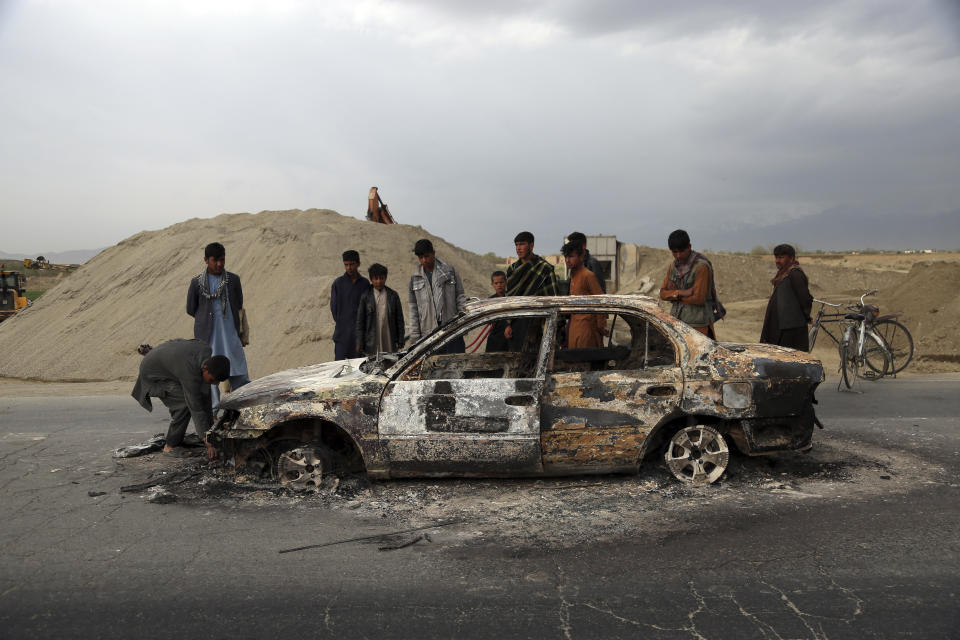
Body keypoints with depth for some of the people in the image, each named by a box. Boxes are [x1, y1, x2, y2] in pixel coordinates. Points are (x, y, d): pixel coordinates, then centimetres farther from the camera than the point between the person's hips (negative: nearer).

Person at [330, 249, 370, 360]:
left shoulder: (365, 283, 4)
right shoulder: (338, 283, 0)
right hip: (342, 333, -2)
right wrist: (340, 323, -1)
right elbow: (333, 306, 2)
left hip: (359, 332, 2)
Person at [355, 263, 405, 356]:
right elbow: (360, 321, 5)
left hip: (390, 343, 1)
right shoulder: (365, 297, 4)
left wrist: (400, 341, 4)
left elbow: (399, 319, 8)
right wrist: (359, 343, 0)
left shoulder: (393, 295, 7)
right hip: (371, 344, -1)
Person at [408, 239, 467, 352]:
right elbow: (413, 308, 10)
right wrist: (414, 336, 5)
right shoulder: (415, 279, 8)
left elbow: (460, 297, 6)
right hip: (428, 332, 1)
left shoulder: (449, 271, 4)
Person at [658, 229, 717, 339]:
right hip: (677, 322, 6)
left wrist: (673, 295, -6)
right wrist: (680, 293, -16)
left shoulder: (702, 266, -14)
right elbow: (663, 293, 5)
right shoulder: (674, 266, 8)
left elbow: (699, 298, -19)